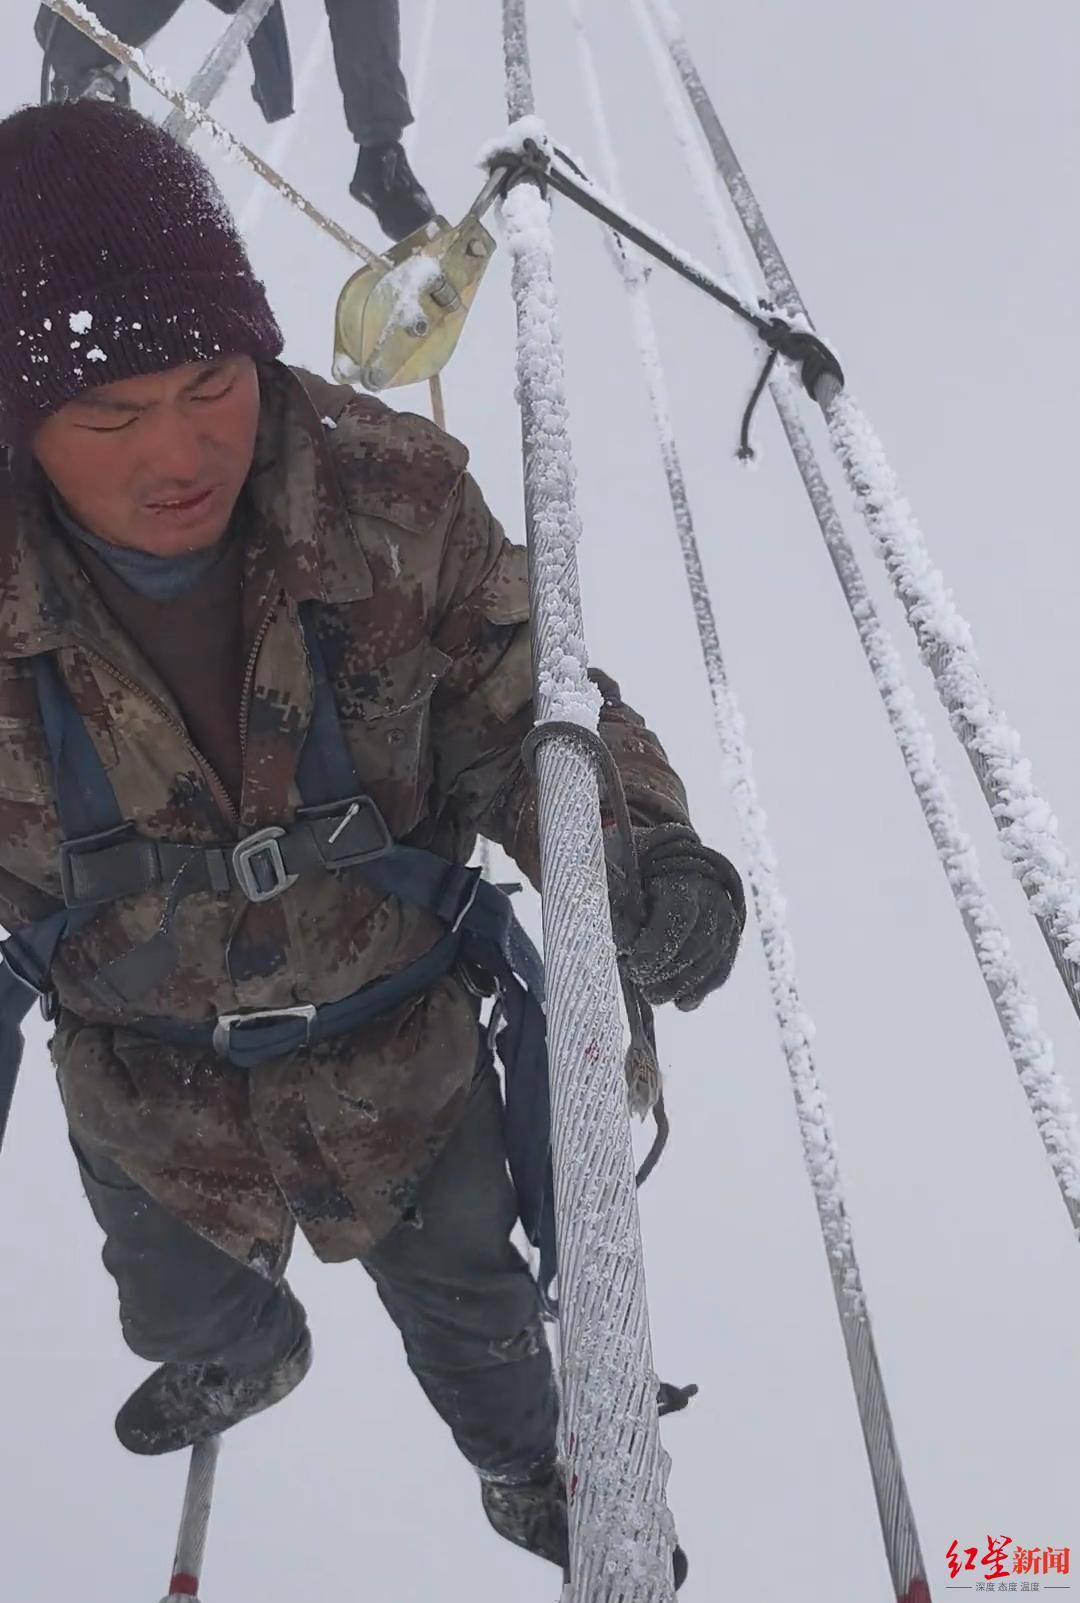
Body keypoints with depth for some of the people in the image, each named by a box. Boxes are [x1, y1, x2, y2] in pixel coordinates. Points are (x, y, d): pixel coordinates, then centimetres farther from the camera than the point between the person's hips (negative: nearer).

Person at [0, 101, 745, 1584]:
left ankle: (530, 1472, 62)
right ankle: (238, 1362, 75)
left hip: (402, 1054, -1)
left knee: (464, 1301, 27)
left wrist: (644, 850, -35)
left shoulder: (398, 497, -27)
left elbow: (518, 708, -18)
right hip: (145, 1089, 2)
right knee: (180, 1297, 35)